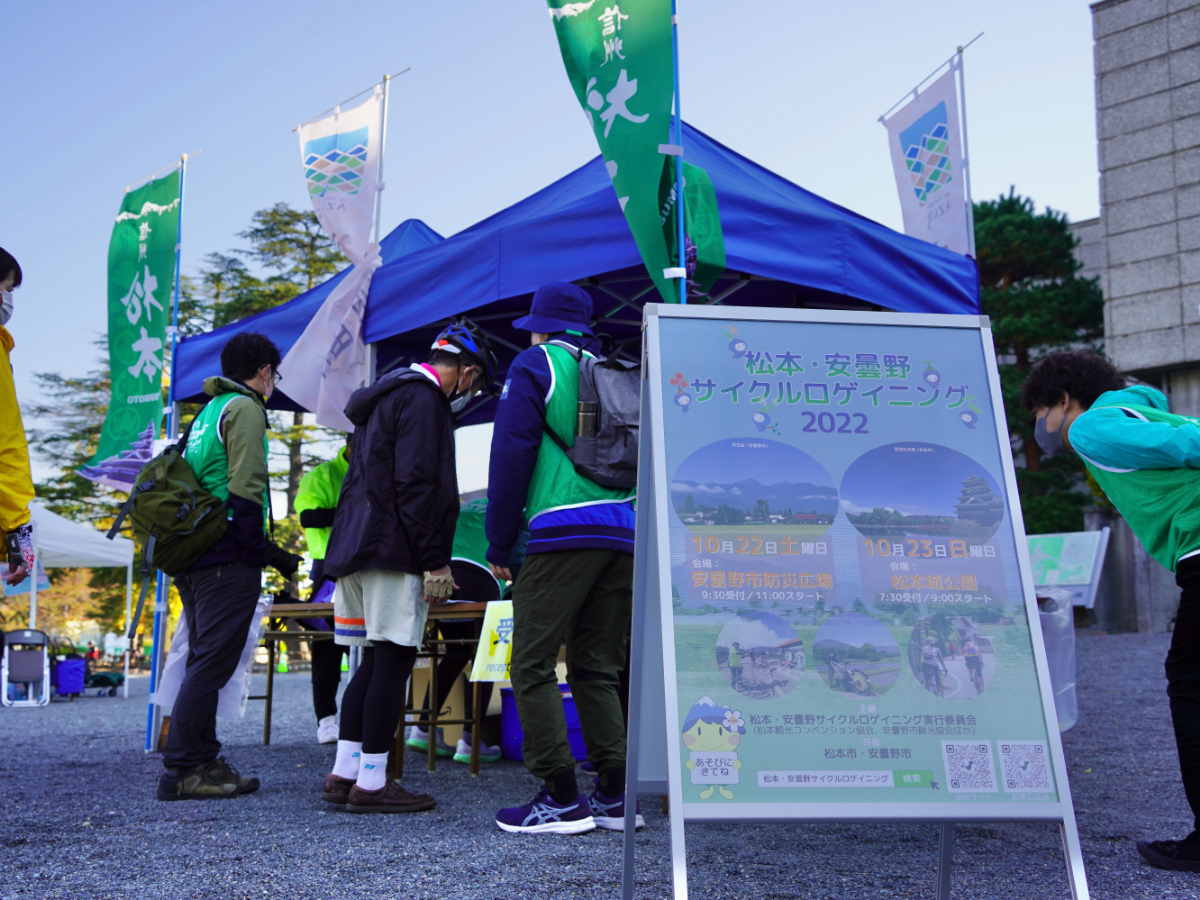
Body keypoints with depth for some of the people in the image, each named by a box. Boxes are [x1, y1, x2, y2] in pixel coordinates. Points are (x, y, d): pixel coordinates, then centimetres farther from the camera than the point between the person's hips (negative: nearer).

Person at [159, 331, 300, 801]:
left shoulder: (207, 411, 22)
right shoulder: (245, 408, -6)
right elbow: (245, 490, -17)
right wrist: (264, 553, -12)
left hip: (193, 557, 10)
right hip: (227, 560, -10)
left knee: (203, 662, 13)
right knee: (212, 663, -8)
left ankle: (203, 762, 17)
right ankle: (181, 769, -8)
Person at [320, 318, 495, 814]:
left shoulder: (386, 395, 24)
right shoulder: (422, 397, -9)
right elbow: (415, 486, -18)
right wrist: (435, 562, -17)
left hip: (354, 549, 10)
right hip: (393, 553, -10)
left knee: (376, 661, 13)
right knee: (393, 661, -6)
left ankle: (344, 773, 15)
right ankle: (371, 783, -3)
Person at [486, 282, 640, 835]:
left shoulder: (534, 366, 5)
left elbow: (511, 455, -3)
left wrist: (498, 546, 0)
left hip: (561, 533, -6)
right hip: (623, 535, 7)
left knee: (533, 667, -2)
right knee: (597, 669, 11)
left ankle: (562, 799, -4)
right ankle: (615, 797, 9)